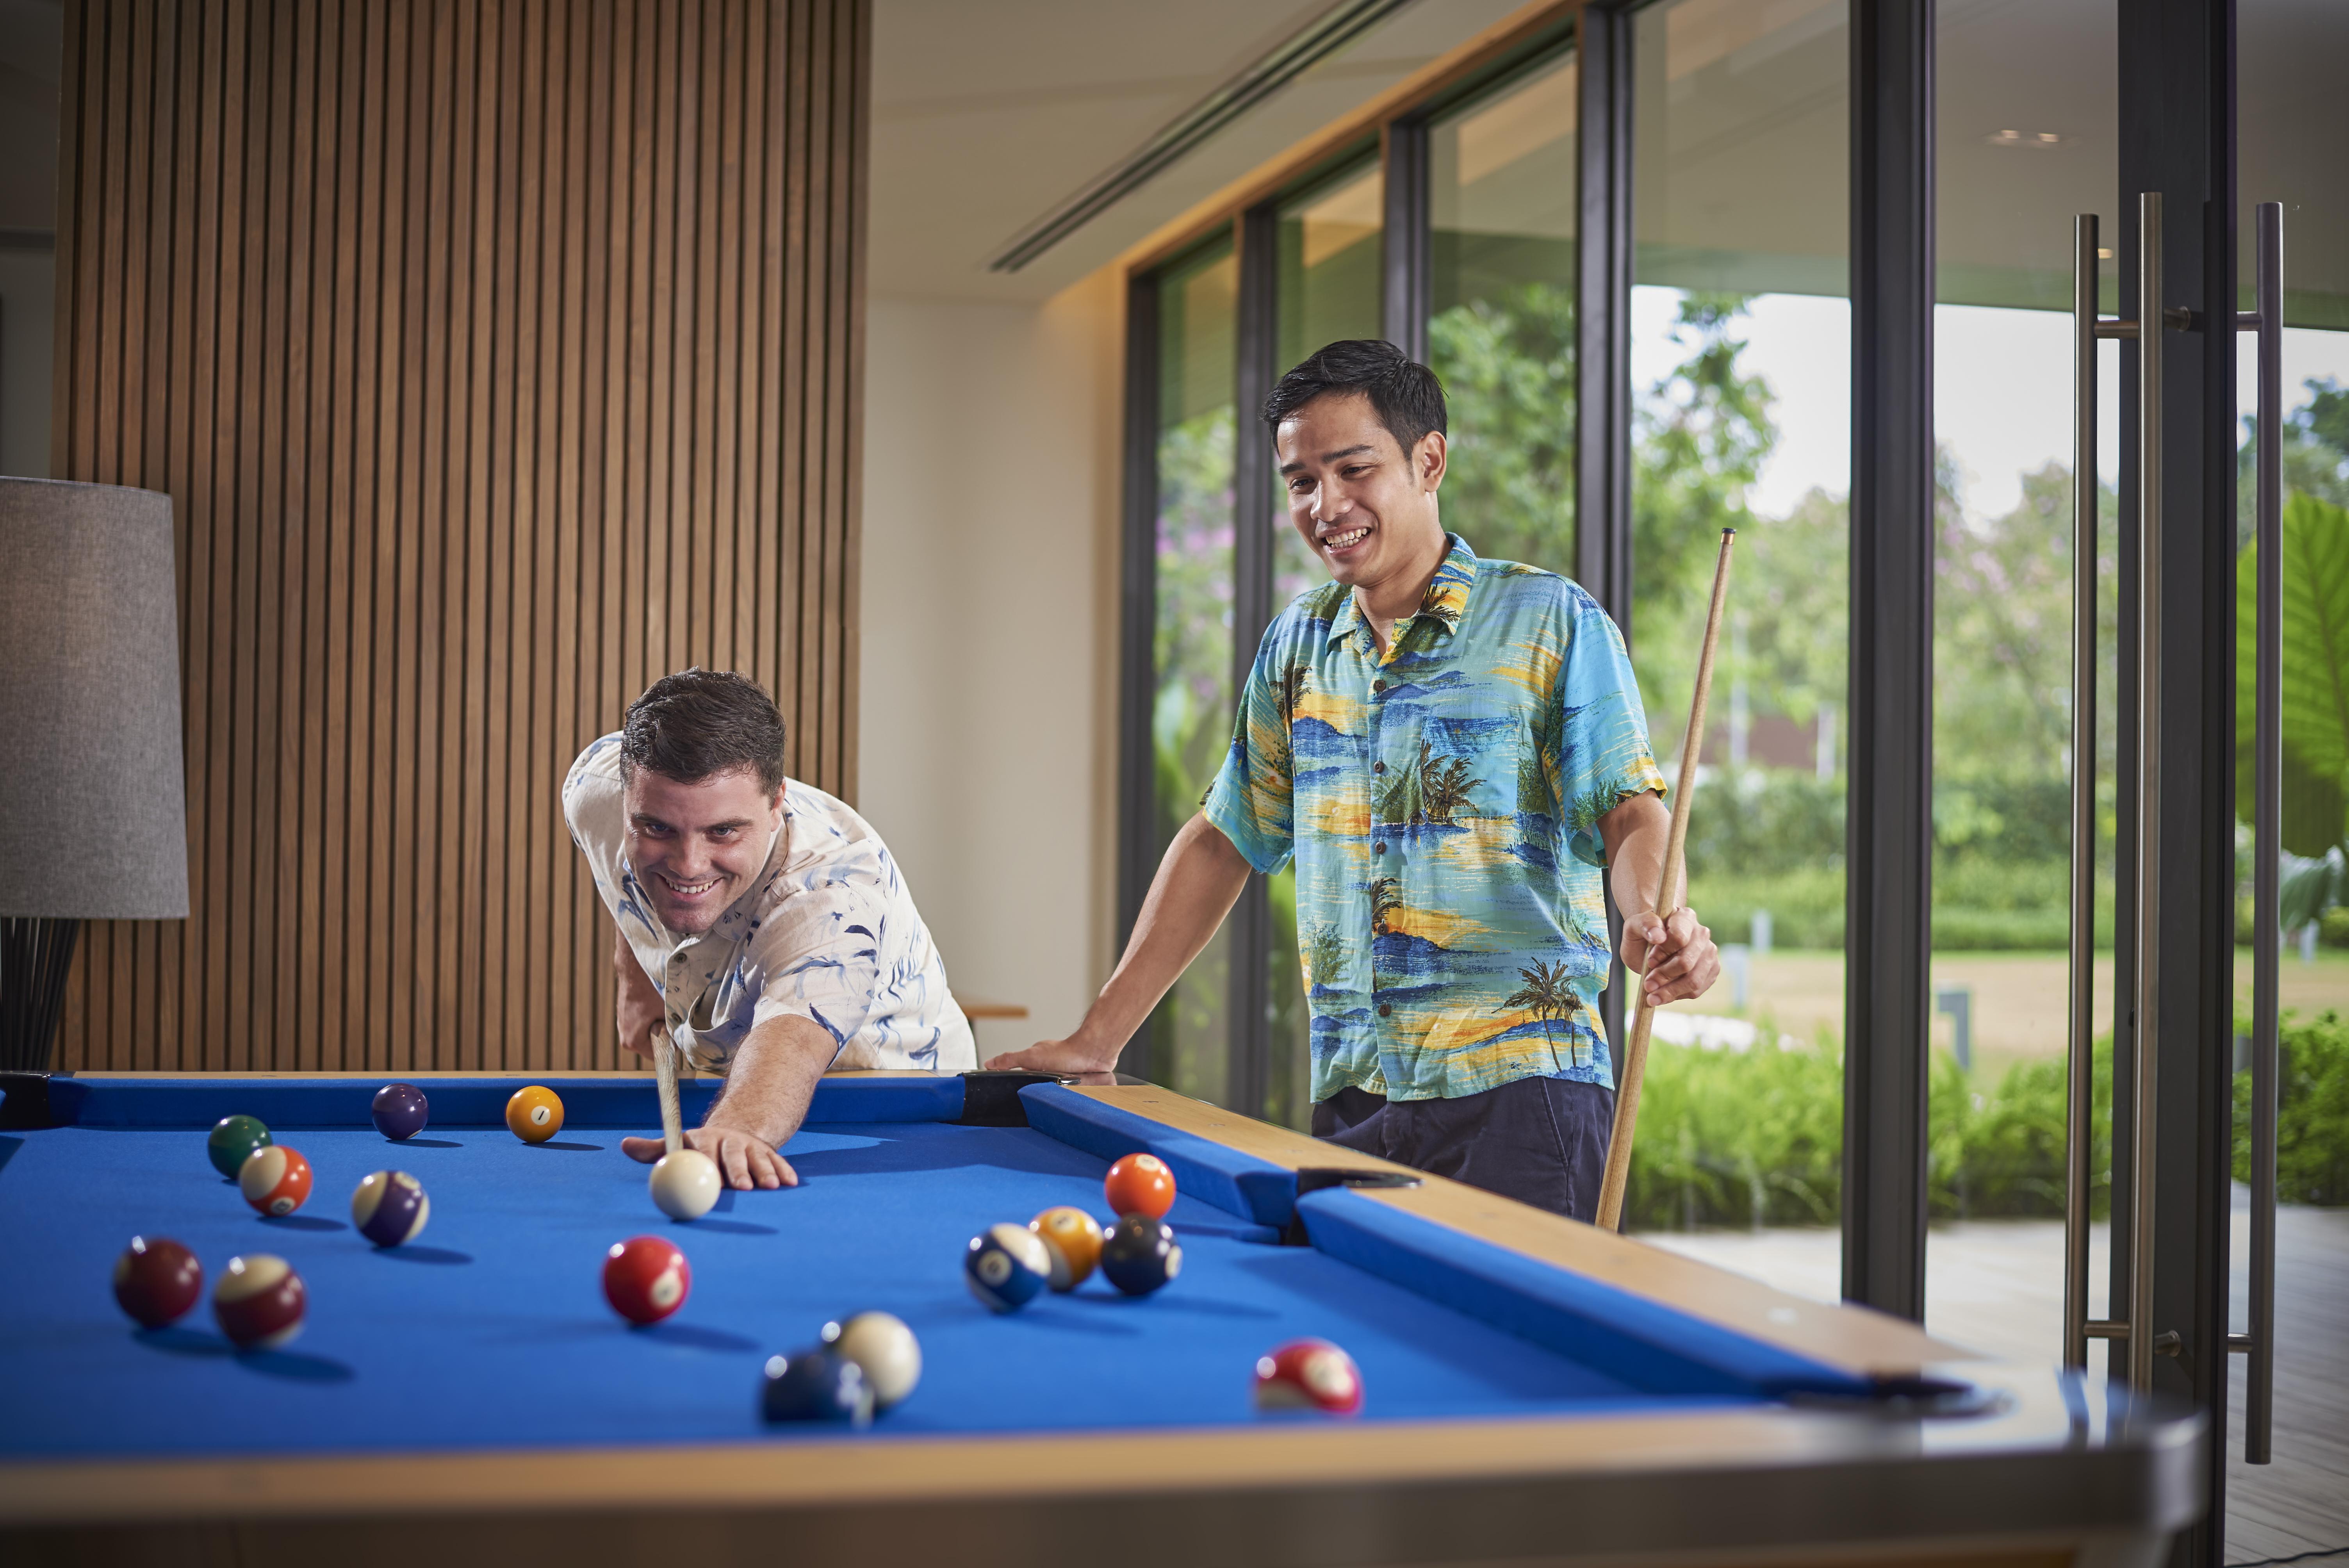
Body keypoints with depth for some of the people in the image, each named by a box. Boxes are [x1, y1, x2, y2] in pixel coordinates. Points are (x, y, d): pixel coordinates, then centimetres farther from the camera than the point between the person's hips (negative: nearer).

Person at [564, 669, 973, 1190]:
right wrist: (632, 973, -2)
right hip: (715, 1081, 6)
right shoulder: (599, 783, -21)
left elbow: (791, 1041, -56)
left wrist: (736, 1128, -76)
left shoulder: (838, 892, -38)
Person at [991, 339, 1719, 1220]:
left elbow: (1630, 812, -8)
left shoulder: (1554, 625, -2)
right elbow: (1224, 841, 18)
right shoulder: (1297, 645, 14)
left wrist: (1653, 924, -32)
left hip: (1516, 1085, -4)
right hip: (1350, 1097, 5)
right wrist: (1098, 1037, 13)